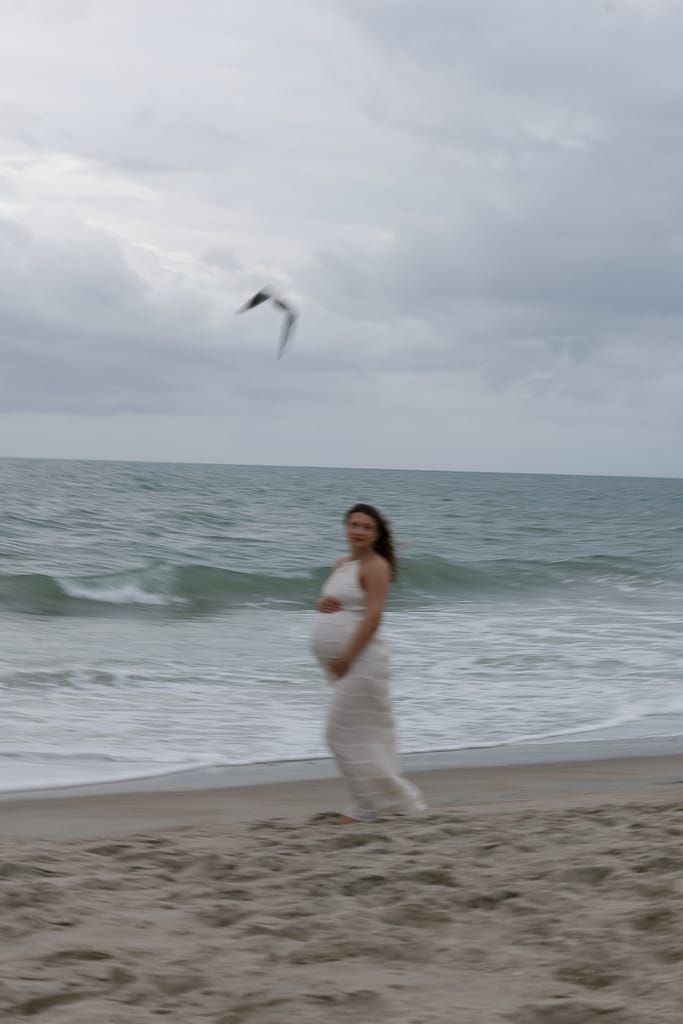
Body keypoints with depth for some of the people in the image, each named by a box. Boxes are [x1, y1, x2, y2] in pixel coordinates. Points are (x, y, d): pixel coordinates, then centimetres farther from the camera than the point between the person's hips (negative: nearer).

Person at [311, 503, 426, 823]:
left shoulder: (375, 566, -11)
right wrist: (323, 603, -1)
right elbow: (328, 602, 25)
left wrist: (346, 658, -22)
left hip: (359, 660, -9)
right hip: (341, 662, 9)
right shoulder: (342, 564, 16)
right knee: (365, 735, 12)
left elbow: (373, 616, -19)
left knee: (344, 734, -9)